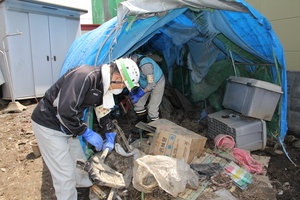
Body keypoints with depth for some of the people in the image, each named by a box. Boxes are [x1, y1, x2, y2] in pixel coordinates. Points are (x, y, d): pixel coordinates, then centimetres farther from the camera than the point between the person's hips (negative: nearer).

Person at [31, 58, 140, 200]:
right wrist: (87, 132, -22)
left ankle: (84, 183, 50)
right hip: (48, 125, -9)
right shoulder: (84, 76, -31)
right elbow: (65, 111, -34)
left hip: (66, 126, 9)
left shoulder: (103, 87, 0)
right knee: (65, 173, -1)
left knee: (79, 161, 24)